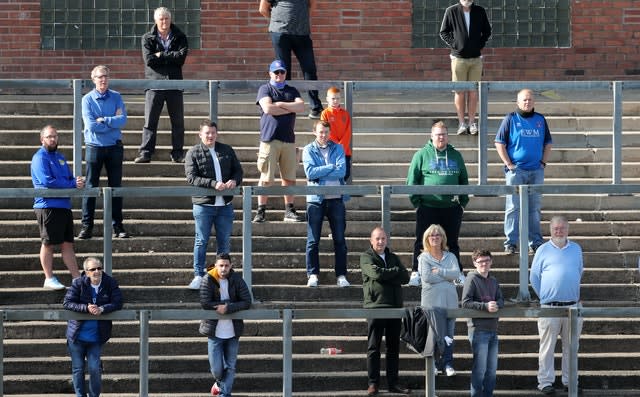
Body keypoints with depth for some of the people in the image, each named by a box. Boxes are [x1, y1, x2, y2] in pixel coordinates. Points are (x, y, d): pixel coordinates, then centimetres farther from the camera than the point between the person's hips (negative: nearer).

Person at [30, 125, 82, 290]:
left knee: (67, 244, 9)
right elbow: (47, 181, -19)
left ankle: (77, 278, 9)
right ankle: (49, 279, 5)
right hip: (48, 206, -8)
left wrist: (78, 182, -6)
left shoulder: (59, 157, 19)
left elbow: (70, 178, 20)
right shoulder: (40, 158, -7)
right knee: (49, 244, -1)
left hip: (64, 206, 8)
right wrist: (73, 184, -12)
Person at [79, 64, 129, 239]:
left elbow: (123, 120, -8)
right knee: (90, 187, -1)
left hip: (114, 147, 2)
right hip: (94, 146, -2)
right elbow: (91, 125, -14)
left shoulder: (116, 97, 4)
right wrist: (113, 123, -9)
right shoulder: (87, 99, -3)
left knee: (115, 187, 6)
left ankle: (117, 225, 10)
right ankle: (87, 226, 1)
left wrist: (104, 120, -14)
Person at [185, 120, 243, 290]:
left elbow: (238, 170, 14)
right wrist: (213, 184, -22)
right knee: (201, 241, 0)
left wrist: (234, 181, -10)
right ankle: (199, 275, 6)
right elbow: (191, 177, -10)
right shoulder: (193, 153, -1)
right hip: (203, 204, -4)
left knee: (224, 242, 9)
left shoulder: (227, 151, 11)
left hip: (225, 204, 4)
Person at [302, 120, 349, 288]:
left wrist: (319, 174, -10)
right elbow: (310, 172, -10)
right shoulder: (309, 150, 5)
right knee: (313, 240, -2)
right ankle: (312, 274, 4)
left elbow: (341, 171, -7)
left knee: (339, 239, 2)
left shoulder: (338, 148, 9)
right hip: (316, 199, -1)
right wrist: (331, 167, -9)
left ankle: (341, 275, 6)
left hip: (336, 199, 1)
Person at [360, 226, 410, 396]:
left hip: (394, 306, 5)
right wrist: (395, 271, -3)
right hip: (375, 306, -5)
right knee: (373, 347, -3)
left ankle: (393, 382, 12)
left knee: (394, 347, 7)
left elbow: (405, 277, 3)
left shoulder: (394, 258, 17)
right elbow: (376, 273, -16)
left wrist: (385, 275, -9)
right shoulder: (366, 257, 3)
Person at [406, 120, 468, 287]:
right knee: (422, 242, -2)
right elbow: (412, 179, 0)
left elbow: (464, 180, 17)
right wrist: (416, 201, -6)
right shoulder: (422, 155, 2)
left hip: (452, 208, 3)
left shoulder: (456, 156, 12)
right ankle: (416, 273, 1)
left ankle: (458, 273, 17)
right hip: (428, 207, -3)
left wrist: (463, 201, 10)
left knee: (453, 242, 10)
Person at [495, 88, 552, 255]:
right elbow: (499, 143, -2)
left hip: (536, 170, 4)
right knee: (513, 207, -5)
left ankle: (535, 242, 14)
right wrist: (508, 164, -8)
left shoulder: (540, 120, 10)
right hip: (516, 170, -4)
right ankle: (511, 242, -2)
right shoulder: (510, 119, -1)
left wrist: (543, 162, 7)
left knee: (534, 208, 8)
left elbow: (548, 143, 18)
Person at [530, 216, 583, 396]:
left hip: (573, 305, 3)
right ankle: (545, 381, 2)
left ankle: (569, 380, 15)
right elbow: (534, 277, 7)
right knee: (547, 346, -2)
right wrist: (544, 297, 4)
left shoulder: (576, 249, 11)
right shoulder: (543, 250, 3)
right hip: (549, 306, -3)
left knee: (571, 346, 7)